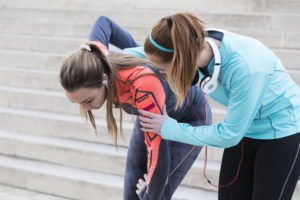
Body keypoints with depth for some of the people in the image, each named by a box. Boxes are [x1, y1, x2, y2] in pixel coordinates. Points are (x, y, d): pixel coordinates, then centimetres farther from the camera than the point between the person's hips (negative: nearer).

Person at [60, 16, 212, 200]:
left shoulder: (143, 86, -47)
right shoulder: (93, 64, -27)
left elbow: (158, 155, -38)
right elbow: (103, 22, -4)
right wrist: (136, 51, 6)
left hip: (189, 118, -6)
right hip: (155, 113, 7)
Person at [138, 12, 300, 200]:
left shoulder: (247, 68, -38)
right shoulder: (196, 45, -18)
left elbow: (229, 135, -26)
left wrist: (170, 128, -19)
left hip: (283, 133, -6)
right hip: (244, 131, 6)